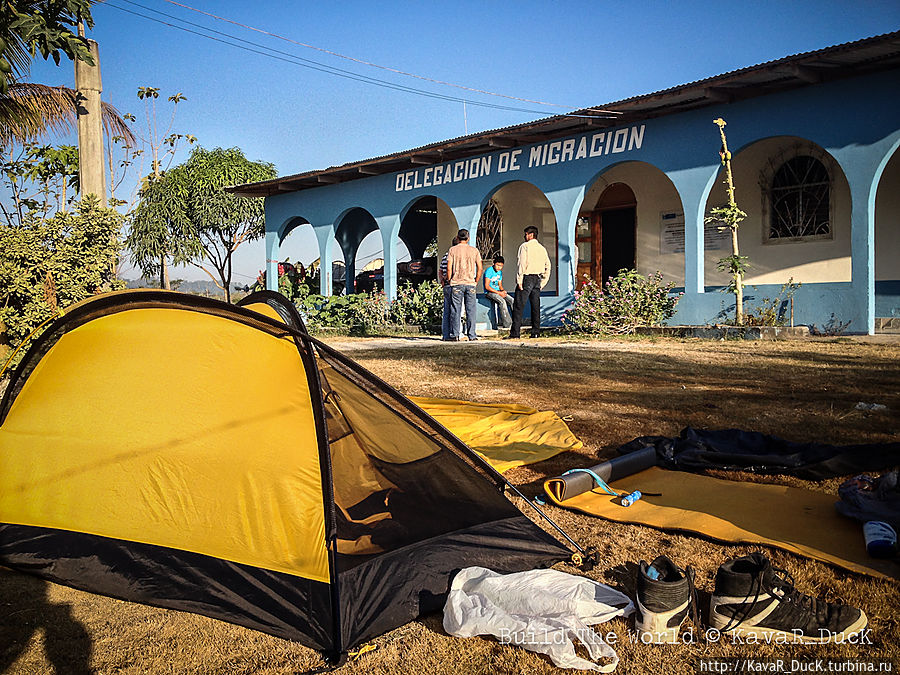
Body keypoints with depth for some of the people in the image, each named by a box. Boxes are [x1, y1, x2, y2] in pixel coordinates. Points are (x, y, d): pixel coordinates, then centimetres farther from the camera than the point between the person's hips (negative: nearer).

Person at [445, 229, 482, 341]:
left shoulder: (453, 250, 0)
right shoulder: (474, 250, 5)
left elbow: (449, 268, -5)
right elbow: (480, 268, 2)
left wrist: (449, 280, 7)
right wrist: (476, 281, 13)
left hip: (456, 283, -1)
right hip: (470, 283, 1)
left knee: (455, 310, 3)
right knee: (470, 310, 5)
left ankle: (455, 335, 2)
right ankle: (471, 335, 5)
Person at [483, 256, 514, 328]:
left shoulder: (500, 272, 12)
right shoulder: (489, 271, -13)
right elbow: (487, 287, -18)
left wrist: (503, 291, -5)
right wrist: (499, 293, -19)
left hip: (498, 291, 7)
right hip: (489, 292, -7)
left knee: (512, 300, -15)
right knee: (502, 301, -31)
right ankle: (507, 324, -29)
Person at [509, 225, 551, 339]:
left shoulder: (525, 246, -4)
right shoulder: (542, 248, 15)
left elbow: (521, 264, -12)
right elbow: (548, 266, 15)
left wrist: (519, 280, -12)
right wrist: (542, 282, 18)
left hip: (527, 278, -6)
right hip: (537, 279, 6)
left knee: (519, 306, -6)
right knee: (536, 306, 9)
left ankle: (515, 333, -9)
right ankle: (536, 332, 8)